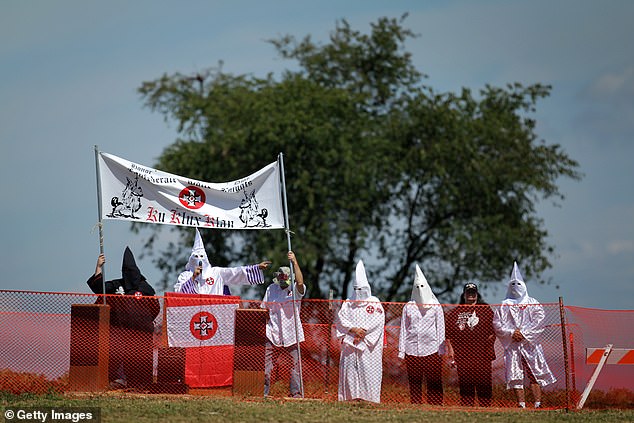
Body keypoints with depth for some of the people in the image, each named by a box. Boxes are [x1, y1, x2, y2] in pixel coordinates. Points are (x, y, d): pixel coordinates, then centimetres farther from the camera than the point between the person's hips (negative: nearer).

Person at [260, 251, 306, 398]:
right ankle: (263, 393, 5)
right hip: (273, 334, 2)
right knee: (266, 364, -1)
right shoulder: (271, 289, 9)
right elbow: (264, 309, 16)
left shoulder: (295, 289, -1)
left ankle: (296, 394, 10)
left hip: (292, 335, -2)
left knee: (295, 364, 0)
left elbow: (300, 282, -25)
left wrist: (294, 262, -30)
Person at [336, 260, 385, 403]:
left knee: (368, 369, -8)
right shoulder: (348, 303, 17)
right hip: (350, 344, 3)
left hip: (368, 346, -3)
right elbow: (341, 318, 4)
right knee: (349, 368, -2)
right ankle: (351, 396, -1)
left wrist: (362, 332, -14)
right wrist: (354, 329, -12)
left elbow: (377, 321, -6)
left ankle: (368, 398, -9)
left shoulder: (374, 303, 6)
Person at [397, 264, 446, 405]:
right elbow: (403, 329, 11)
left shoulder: (435, 306, 6)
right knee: (414, 383, 3)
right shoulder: (408, 307, 10)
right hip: (412, 350, 2)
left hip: (432, 350, -2)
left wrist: (441, 349, 0)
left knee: (434, 383, -5)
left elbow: (440, 328, 6)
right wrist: (401, 350, 6)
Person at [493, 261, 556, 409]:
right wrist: (511, 333, -10)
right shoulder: (504, 305, 12)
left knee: (535, 375, -4)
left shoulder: (533, 304, 10)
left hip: (530, 343, -1)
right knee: (515, 377, -5)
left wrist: (524, 333, -10)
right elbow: (497, 323, 4)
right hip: (512, 345, 1)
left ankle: (538, 404, -5)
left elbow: (539, 321, 0)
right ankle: (522, 405, -3)